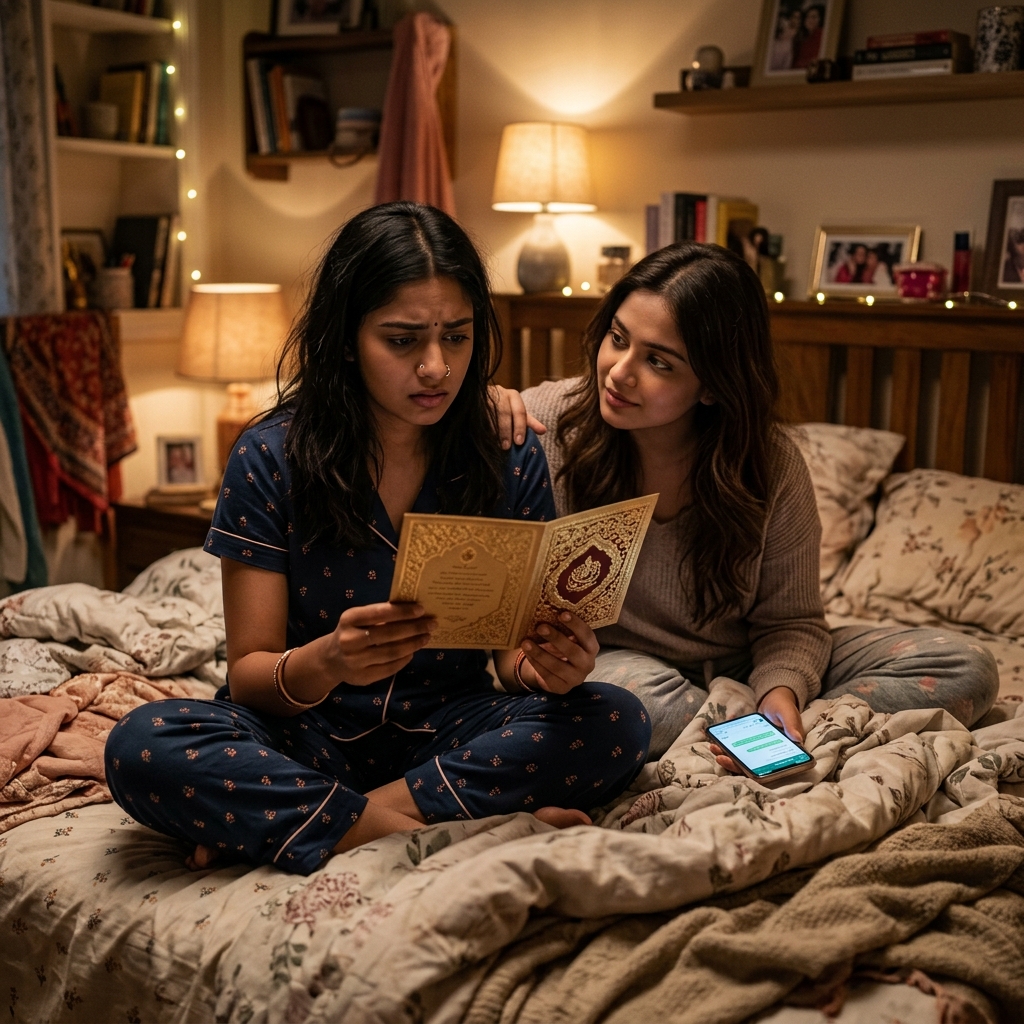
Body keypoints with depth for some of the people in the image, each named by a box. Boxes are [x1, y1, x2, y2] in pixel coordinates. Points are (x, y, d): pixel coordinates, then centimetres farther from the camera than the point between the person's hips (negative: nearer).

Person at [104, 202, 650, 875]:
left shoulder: (512, 458, -3)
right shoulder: (272, 459, -8)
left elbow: (512, 645, 2)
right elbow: (249, 675, -8)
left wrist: (542, 664, -23)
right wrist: (326, 661, -31)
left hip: (450, 732, 2)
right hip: (313, 738, -2)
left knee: (619, 724, -25)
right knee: (142, 749, -28)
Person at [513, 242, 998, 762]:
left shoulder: (772, 465, -9)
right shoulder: (544, 422, -14)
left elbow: (790, 620, -2)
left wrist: (781, 690, -22)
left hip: (738, 671, 4)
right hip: (604, 664, -3)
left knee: (964, 668, -10)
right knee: (641, 692, -41)